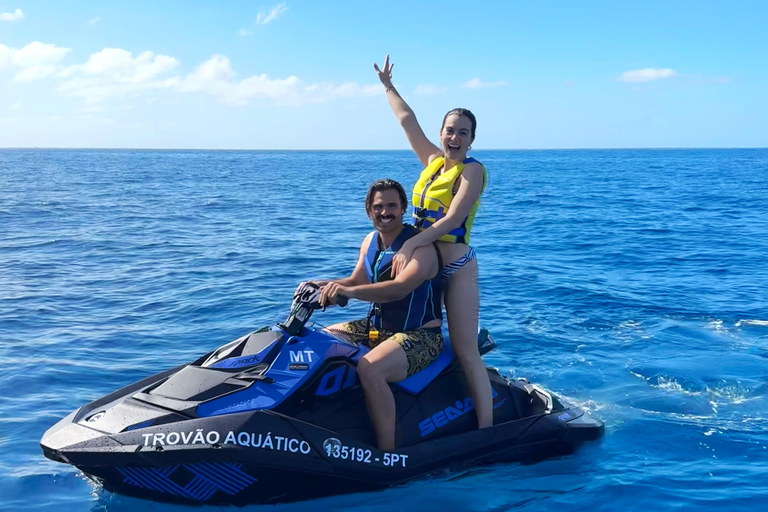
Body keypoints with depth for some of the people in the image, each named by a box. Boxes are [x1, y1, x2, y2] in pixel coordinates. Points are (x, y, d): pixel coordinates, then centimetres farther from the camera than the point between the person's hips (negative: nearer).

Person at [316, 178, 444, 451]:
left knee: (369, 368, -35)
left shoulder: (420, 246, -18)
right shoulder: (371, 241, 8)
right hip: (377, 327, 9)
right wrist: (325, 285, -12)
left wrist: (349, 291, -45)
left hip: (420, 336, -9)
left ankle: (388, 456, -28)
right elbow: (357, 282, 9)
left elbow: (400, 288, -34)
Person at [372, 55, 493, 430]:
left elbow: (453, 219, -21)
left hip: (456, 268, -7)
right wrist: (388, 86, 30)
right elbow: (408, 119, 21)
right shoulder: (433, 161, 9)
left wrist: (409, 245, -26)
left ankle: (486, 429, -7)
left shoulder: (473, 170, -10)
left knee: (466, 353, -9)